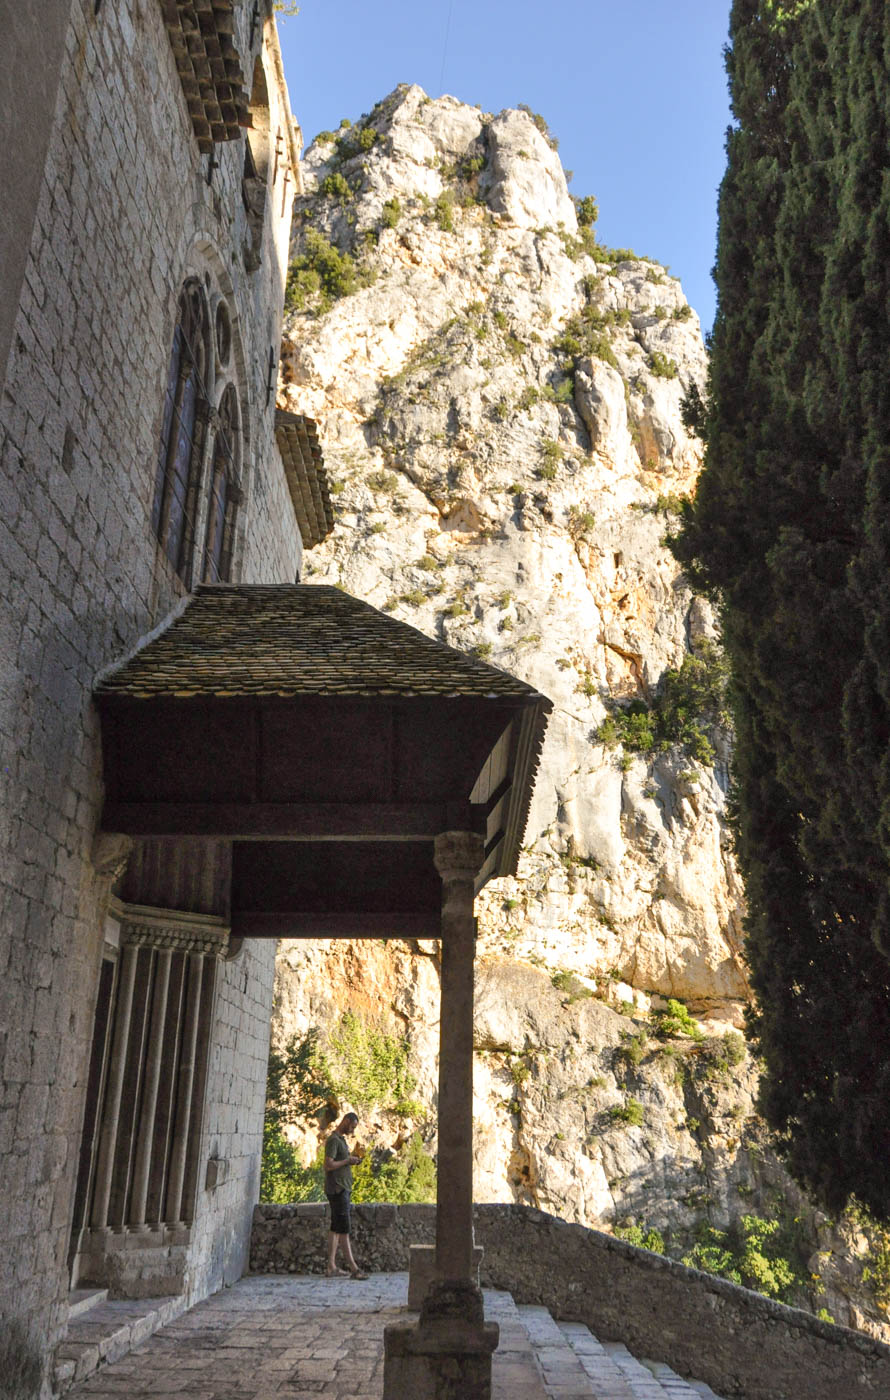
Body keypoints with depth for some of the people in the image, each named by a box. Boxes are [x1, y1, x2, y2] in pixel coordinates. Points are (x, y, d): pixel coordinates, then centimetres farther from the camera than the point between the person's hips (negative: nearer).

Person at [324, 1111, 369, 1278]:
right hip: (337, 1189, -10)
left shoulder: (342, 1140, 19)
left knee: (336, 1229, 8)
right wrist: (348, 1161, -13)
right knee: (344, 1230, -8)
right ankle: (353, 1268, -8)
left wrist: (351, 1159, 7)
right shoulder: (333, 1140, -12)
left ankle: (332, 1267, 10)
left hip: (343, 1189, 10)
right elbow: (328, 1165, -20)